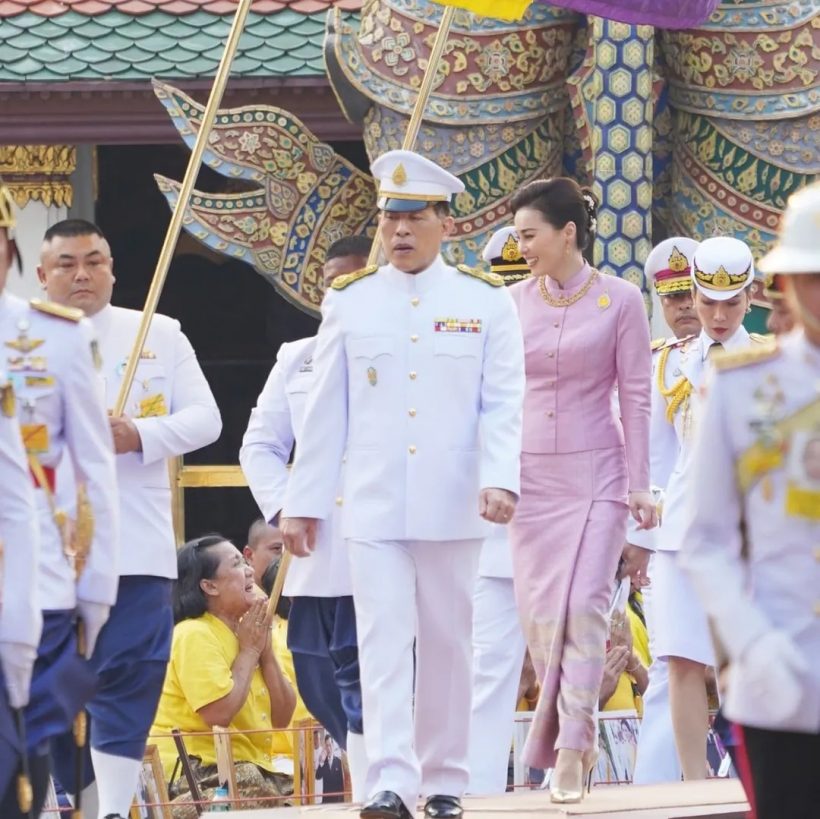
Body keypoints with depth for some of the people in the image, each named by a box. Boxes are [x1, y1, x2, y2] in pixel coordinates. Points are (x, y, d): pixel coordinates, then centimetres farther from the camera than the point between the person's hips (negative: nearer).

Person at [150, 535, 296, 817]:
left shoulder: (246, 632, 12)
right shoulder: (195, 635, -13)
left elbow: (282, 718, 8)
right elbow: (219, 715, -25)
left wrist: (266, 650, -2)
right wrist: (249, 651, -12)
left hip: (248, 765, 8)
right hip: (197, 770, -8)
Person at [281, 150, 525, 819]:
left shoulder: (486, 300, 4)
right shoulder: (349, 301, 7)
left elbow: (504, 404, -1)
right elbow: (327, 409, 9)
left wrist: (499, 480, -16)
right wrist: (303, 502, 8)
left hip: (452, 507, 0)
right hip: (373, 507, 0)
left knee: (446, 644, 6)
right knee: (383, 642, -9)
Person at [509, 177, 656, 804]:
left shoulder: (620, 300, -4)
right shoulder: (515, 302, 5)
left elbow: (636, 397, -3)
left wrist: (638, 485, -6)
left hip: (596, 473, -3)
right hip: (530, 474, 3)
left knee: (584, 605, -13)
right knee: (539, 612, 2)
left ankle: (570, 751, -12)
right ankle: (572, 738, 15)